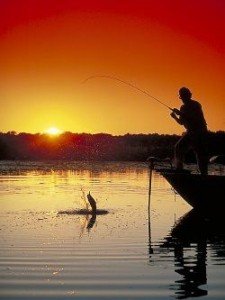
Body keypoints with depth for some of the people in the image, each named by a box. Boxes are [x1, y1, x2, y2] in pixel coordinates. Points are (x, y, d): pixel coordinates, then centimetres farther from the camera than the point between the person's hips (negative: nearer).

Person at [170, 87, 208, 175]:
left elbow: (196, 117, -26)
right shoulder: (183, 107, 12)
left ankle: (204, 173, -10)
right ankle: (179, 170, 0)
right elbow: (181, 122, 16)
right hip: (190, 132, 8)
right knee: (179, 147, -2)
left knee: (200, 153, -12)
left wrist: (181, 113, -26)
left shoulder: (195, 105, -10)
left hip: (200, 132, -8)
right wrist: (175, 117, -3)